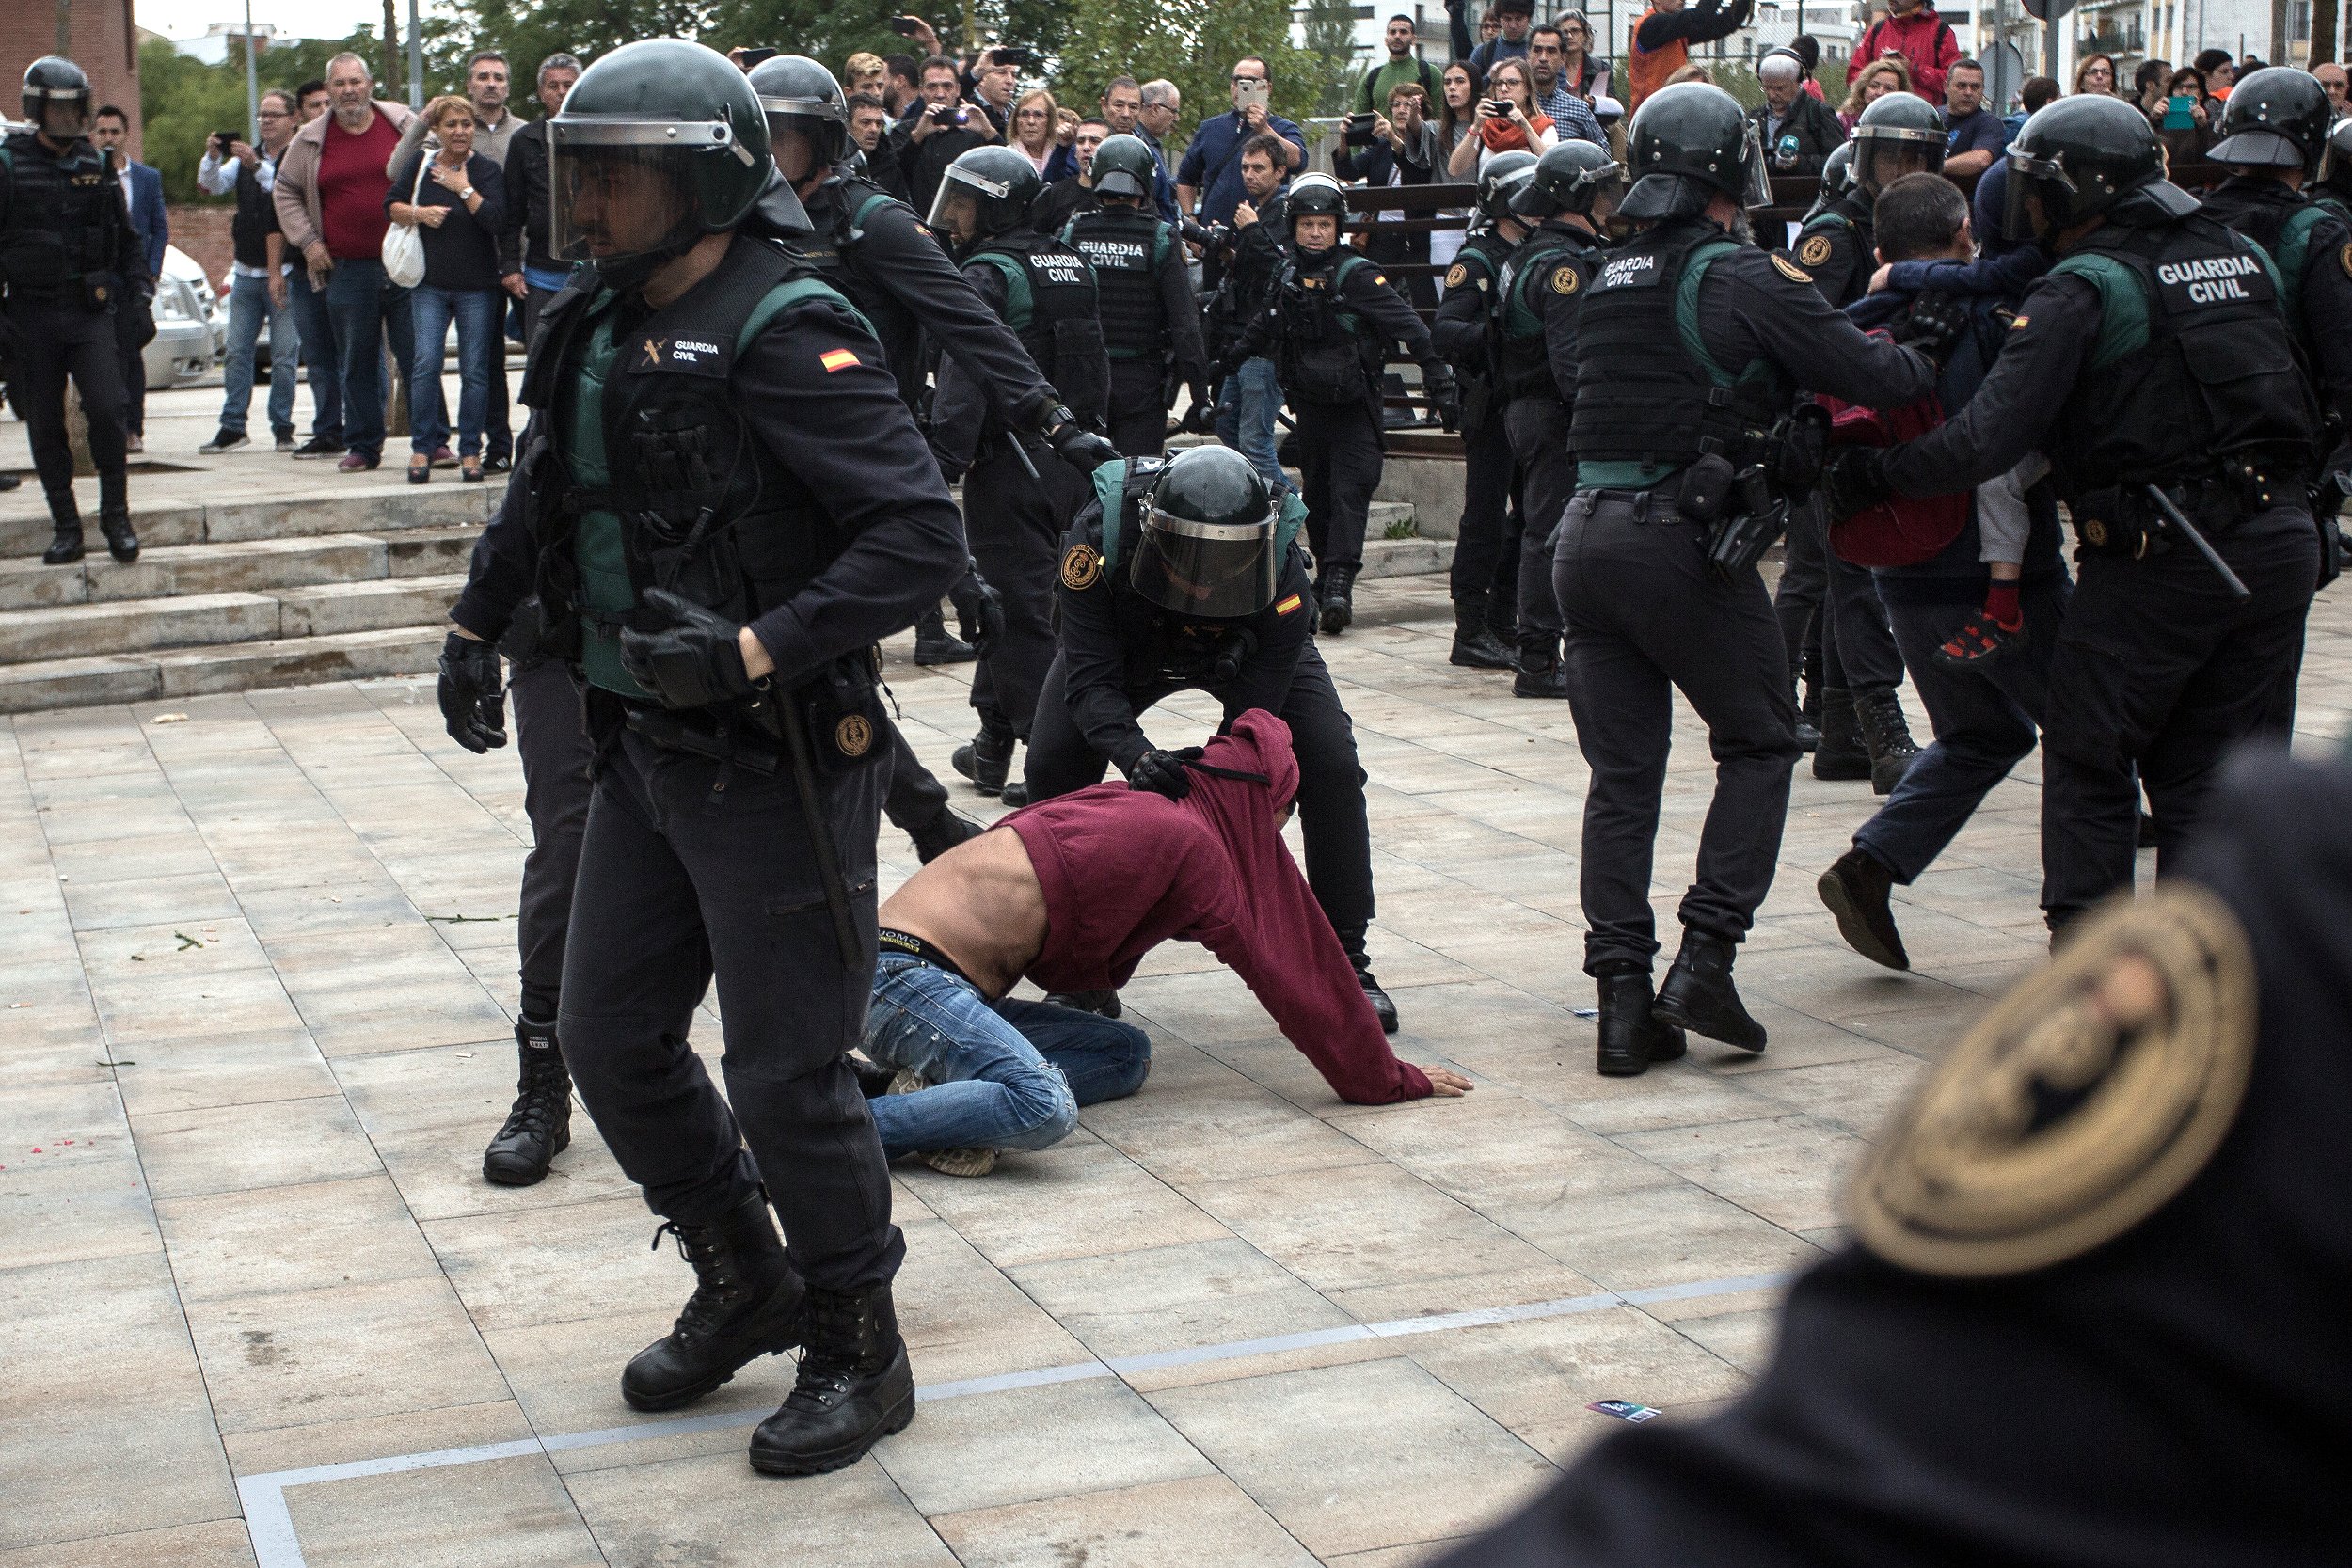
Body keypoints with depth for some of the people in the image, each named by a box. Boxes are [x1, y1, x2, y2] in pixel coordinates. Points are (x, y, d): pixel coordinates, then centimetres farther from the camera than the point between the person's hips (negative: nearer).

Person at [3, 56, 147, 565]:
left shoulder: (95, 165, 10)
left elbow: (126, 234, 22)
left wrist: (137, 277, 10)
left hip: (91, 311, 2)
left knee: (106, 410, -13)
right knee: (45, 426, 4)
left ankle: (116, 516, 0)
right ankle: (65, 528, 13)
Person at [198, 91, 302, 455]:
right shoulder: (244, 158, 14)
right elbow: (211, 186, 3)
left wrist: (257, 166, -32)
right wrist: (212, 158, -16)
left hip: (284, 273, -5)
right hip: (245, 272, 6)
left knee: (285, 354, -4)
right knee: (236, 352, 4)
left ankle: (282, 427, 4)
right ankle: (232, 426, 7)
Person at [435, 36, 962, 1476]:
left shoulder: (786, 333, -19)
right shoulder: (597, 329, 6)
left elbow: (923, 537, -24)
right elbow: (545, 494, 25)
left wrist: (754, 652, -30)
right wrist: (477, 624, 17)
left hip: (776, 767, -8)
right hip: (645, 752, 8)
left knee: (787, 1076, 0)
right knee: (614, 1040, 15)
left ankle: (859, 1354, 20)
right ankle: (746, 1286, 36)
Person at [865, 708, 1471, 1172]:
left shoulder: (1142, 807, 19)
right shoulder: (1193, 840, -5)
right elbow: (1285, 977, 2)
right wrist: (1390, 1080, 13)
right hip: (908, 972, -10)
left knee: (1127, 1053, 9)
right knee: (1045, 1110, -32)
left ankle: (937, 1083, -5)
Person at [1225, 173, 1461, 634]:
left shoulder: (1358, 274, -11)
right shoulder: (1288, 275, 6)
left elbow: (1406, 324, -16)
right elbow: (1264, 327, 24)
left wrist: (1438, 381, -21)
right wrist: (1226, 360, 28)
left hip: (1354, 405, -6)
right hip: (1310, 403, 6)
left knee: (1350, 491, -13)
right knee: (1317, 492, 12)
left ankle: (1339, 584, -22)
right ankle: (1325, 572, 24)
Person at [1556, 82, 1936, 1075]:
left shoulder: (1609, 280, 12)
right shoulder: (1744, 279, -9)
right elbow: (1868, 376, -9)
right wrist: (1922, 360, 14)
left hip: (1585, 537, 6)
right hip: (1684, 545, -6)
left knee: (1621, 774, 9)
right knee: (1759, 745, 12)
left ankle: (1623, 1001, 7)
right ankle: (1704, 960, 2)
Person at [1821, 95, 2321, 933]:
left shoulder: (2083, 289, -9)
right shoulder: (2245, 257, 13)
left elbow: (1989, 438, -16)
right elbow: (2301, 400, 18)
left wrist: (1873, 473, -7)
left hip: (2158, 558, -6)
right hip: (2282, 541, 6)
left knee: (2089, 762, 8)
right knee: (2205, 770, 14)